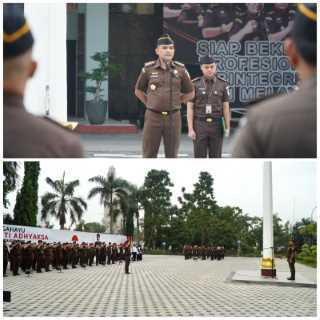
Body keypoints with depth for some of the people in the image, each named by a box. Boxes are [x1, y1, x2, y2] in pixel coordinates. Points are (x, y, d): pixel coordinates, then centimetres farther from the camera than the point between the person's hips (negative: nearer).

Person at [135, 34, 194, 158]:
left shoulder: (180, 69, 1)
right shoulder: (148, 68, 0)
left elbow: (190, 93, 12)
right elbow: (138, 91, 13)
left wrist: (174, 103, 6)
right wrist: (150, 104, 6)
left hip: (173, 118, 1)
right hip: (153, 117, -1)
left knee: (172, 155, 4)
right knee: (149, 156, 1)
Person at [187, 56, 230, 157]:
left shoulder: (222, 84, 2)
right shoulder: (194, 84, -4)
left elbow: (226, 107, 4)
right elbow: (189, 108, -4)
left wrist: (227, 128, -2)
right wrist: (190, 129, -11)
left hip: (216, 125, 2)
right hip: (199, 125, -2)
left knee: (215, 158, 3)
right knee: (200, 158, -1)